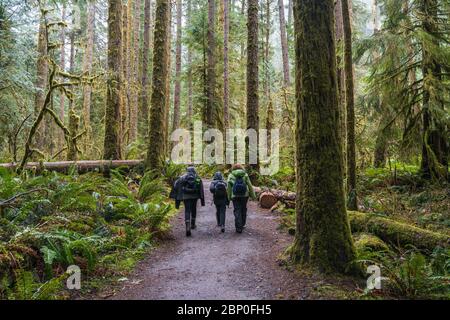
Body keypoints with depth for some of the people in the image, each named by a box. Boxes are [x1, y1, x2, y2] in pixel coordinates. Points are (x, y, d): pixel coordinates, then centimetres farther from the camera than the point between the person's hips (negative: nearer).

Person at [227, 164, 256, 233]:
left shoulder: (231, 175, 2)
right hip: (244, 195, 1)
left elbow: (229, 187, -2)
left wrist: (229, 196, 5)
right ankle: (242, 225, 29)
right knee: (243, 210, 18)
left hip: (235, 196, -1)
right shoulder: (245, 175, 4)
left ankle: (239, 227, -7)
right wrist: (253, 195, 9)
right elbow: (250, 186, 3)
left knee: (237, 211, 1)